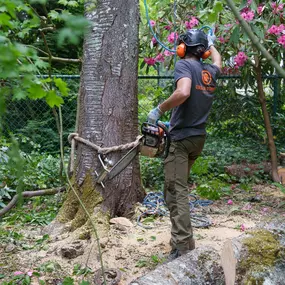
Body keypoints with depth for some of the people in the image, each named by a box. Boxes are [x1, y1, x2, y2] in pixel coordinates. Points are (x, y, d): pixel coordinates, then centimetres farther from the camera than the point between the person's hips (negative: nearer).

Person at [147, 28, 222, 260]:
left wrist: (159, 109, -18)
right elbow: (218, 60, 36)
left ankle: (182, 248, -16)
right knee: (178, 187, 20)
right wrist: (211, 43, 55)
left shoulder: (184, 65, -11)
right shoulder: (211, 71, 10)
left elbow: (183, 92, -30)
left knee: (176, 192, -9)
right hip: (199, 138, 7)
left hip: (181, 138, -7)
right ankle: (187, 242, 24)